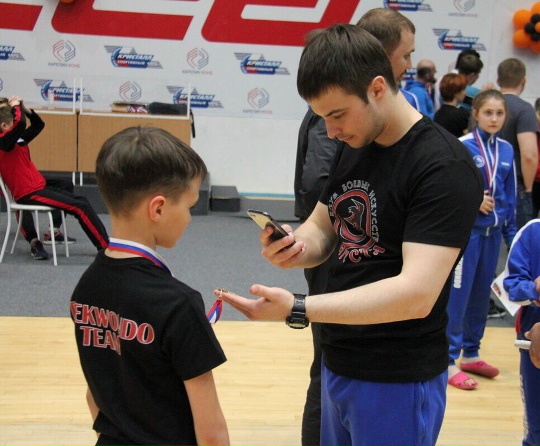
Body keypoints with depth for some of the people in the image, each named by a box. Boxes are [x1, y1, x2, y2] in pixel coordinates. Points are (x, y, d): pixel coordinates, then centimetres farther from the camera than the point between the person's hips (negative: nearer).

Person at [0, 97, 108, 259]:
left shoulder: (17, 140, 9)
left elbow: (38, 125, 19)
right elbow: (20, 123, -33)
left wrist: (25, 109, 5)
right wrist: (16, 107, -14)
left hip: (37, 186, 10)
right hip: (30, 193, -10)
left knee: (66, 186, 34)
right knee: (81, 206, -13)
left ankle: (54, 231, 27)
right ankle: (106, 247, -8)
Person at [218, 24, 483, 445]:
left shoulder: (444, 167, -21)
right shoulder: (353, 147, 5)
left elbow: (416, 293, -28)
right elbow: (322, 227, 14)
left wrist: (296, 309, -34)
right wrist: (295, 247, -11)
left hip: (397, 382, -7)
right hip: (338, 363, 7)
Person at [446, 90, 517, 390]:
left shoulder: (507, 150, 7)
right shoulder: (461, 146, -10)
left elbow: (510, 196, 13)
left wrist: (511, 234, 12)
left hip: (492, 232, 6)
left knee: (481, 294, 13)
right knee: (458, 295, -3)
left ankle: (470, 354, 26)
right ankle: (449, 361, 5)